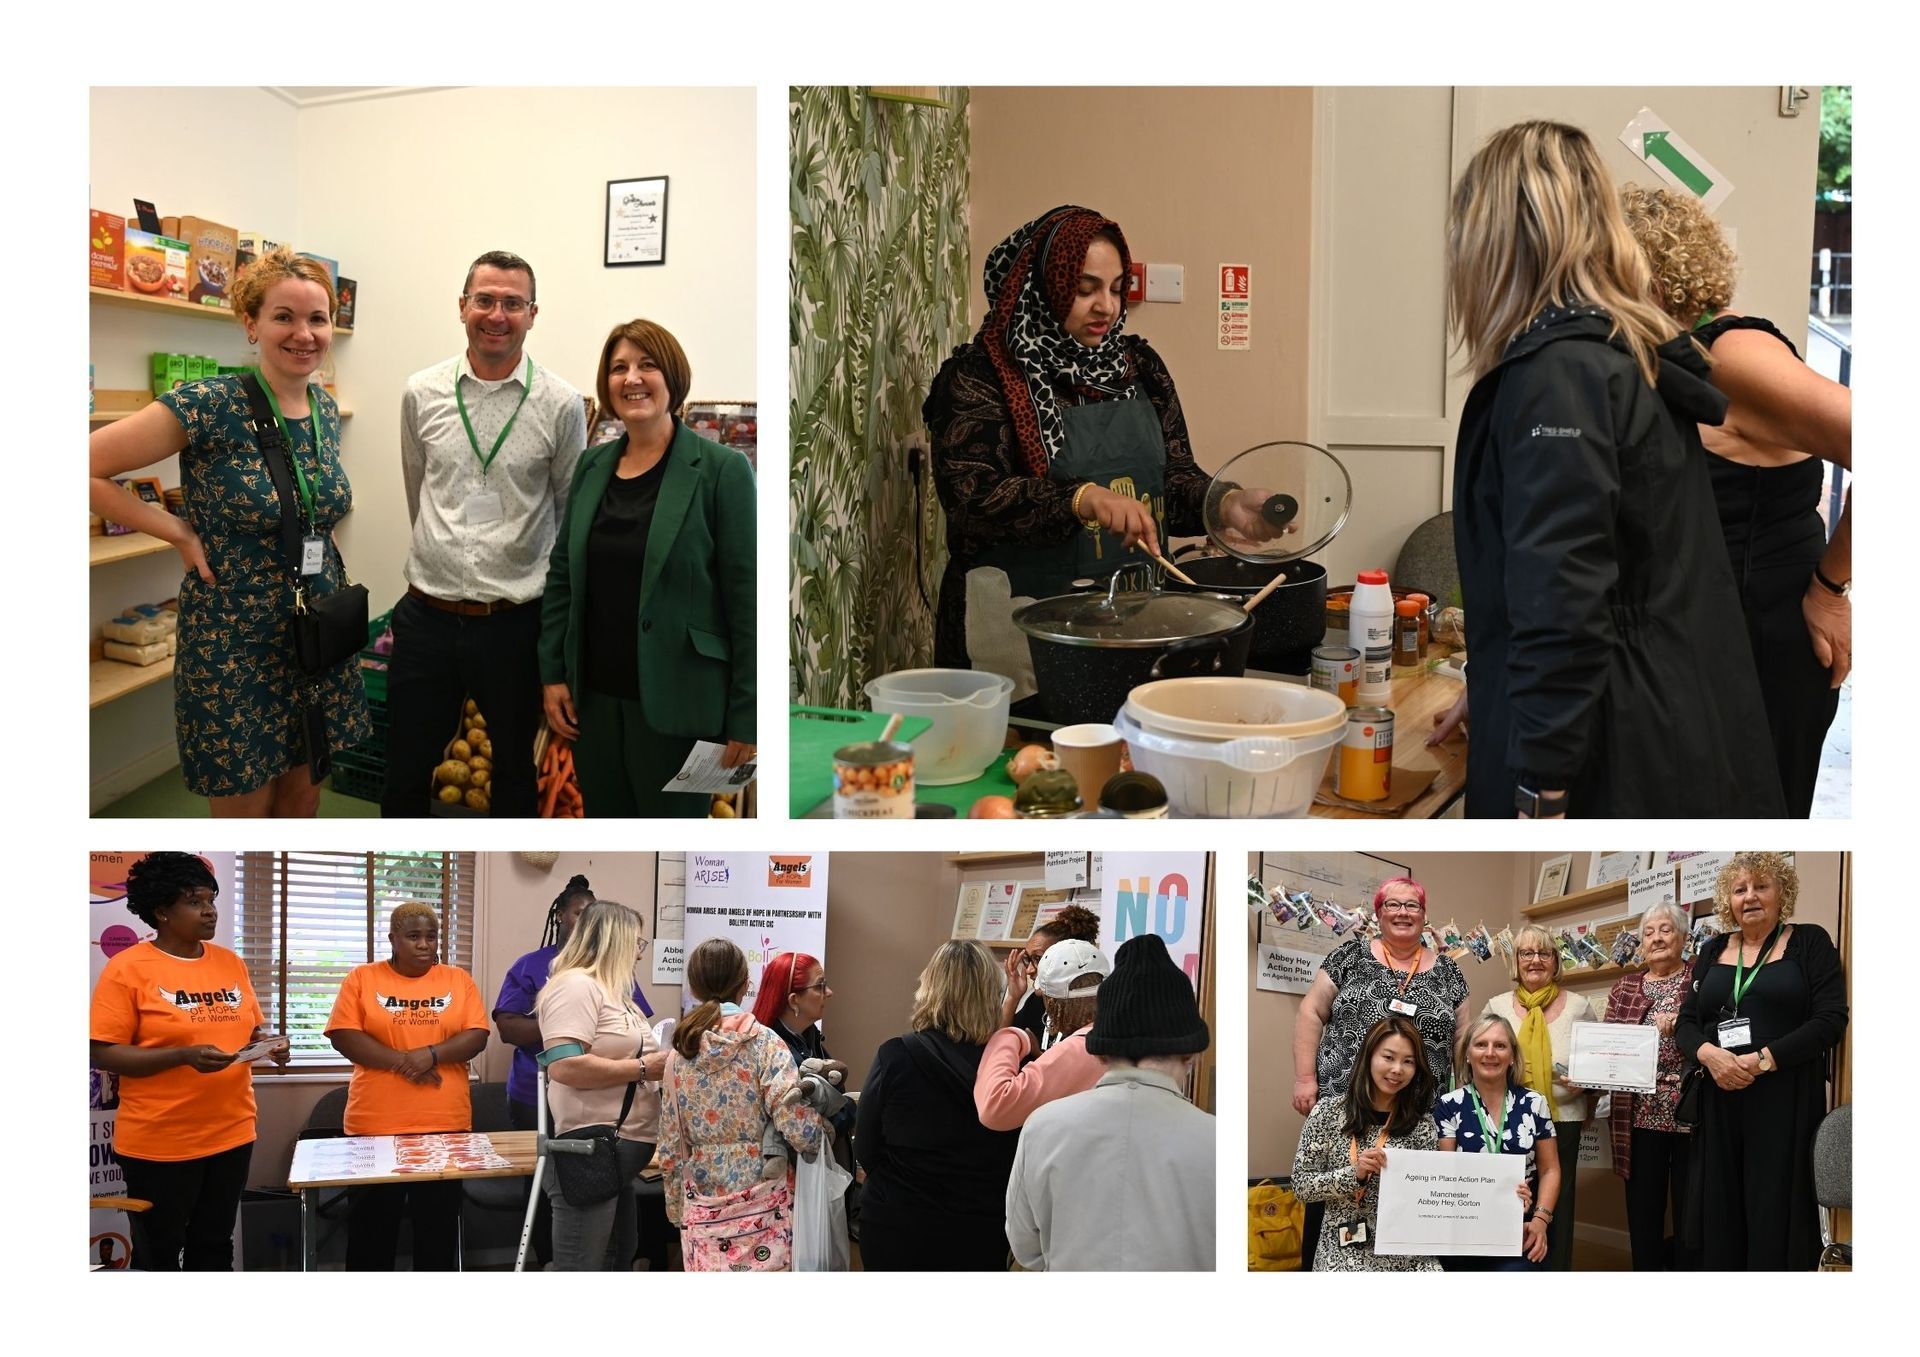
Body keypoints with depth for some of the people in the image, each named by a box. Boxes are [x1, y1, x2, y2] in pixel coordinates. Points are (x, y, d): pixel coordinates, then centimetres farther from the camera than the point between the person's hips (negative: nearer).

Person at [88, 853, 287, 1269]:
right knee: (158, 1255, 7)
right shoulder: (127, 967, -10)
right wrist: (185, 1055, -24)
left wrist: (269, 1044, -7)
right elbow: (103, 1052, -13)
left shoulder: (231, 963, 7)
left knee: (215, 1248, 15)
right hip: (159, 1144, -5)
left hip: (231, 1135, 5)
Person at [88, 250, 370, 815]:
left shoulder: (325, 406, 4)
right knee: (243, 811, 5)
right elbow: (88, 467, -18)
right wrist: (179, 533, -15)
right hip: (236, 646, -6)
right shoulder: (210, 406, -17)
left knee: (302, 801, 15)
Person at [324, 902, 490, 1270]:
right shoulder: (362, 979, 3)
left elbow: (477, 1036, 0)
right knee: (372, 1224, 6)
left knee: (439, 1224, 9)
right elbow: (343, 1035, -6)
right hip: (377, 1125, -1)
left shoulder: (459, 980, 7)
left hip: (444, 1125, 1)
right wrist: (401, 1061, -16)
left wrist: (432, 1054, -18)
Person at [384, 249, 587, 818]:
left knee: (514, 772, 16)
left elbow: (574, 512, 5)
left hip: (515, 621, -2)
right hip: (427, 616, 2)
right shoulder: (422, 393, 1)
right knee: (405, 773, 11)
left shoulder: (560, 404, -6)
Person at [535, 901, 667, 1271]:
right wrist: (643, 1069, -17)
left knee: (618, 1265, 19)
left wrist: (659, 1066, 11)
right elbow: (565, 1066, -25)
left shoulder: (612, 992, 19)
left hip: (619, 1156, 11)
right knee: (583, 1268, -8)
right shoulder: (577, 986, -13)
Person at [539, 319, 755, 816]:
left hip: (673, 703, -5)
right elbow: (561, 575, 13)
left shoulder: (721, 469, -9)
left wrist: (744, 715, -12)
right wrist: (552, 674, 5)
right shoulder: (591, 466, 8)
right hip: (595, 698, 5)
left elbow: (746, 597, -10)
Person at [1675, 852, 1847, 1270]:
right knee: (1720, 1216, 2)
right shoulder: (1712, 952, 15)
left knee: (1776, 1215, -5)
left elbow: (1830, 1020, -7)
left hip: (1785, 1101, -4)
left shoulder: (1810, 942, 2)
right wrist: (1709, 1054, -11)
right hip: (1720, 1103, 4)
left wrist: (1761, 1060, -16)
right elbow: (1686, 1023, 12)